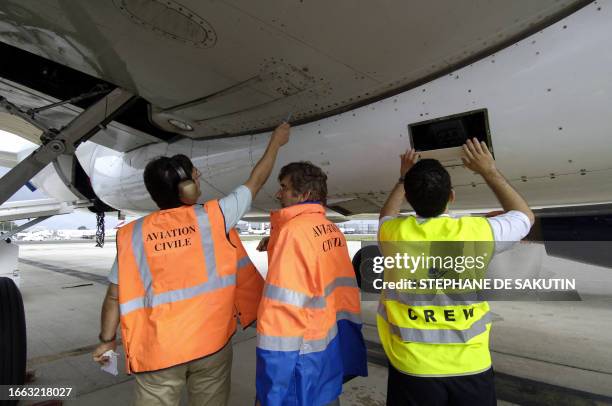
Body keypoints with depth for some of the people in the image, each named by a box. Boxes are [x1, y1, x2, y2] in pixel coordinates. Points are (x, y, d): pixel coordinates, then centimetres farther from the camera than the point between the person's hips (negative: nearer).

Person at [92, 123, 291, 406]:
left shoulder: (132, 235, -4)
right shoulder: (212, 217, -8)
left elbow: (115, 296, 0)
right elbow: (256, 181, 3)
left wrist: (107, 339, 16)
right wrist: (276, 141, 17)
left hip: (158, 350, 1)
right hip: (211, 341, 0)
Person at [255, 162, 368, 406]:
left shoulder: (294, 230, -19)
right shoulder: (333, 230, 4)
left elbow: (283, 303, -23)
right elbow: (342, 287, 9)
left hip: (300, 349, -7)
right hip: (331, 342, 8)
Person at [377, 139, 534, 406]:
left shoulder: (394, 232, -13)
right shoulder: (477, 232, -15)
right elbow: (525, 216, 8)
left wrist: (403, 179, 21)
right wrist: (489, 171, 10)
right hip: (470, 366, 0)